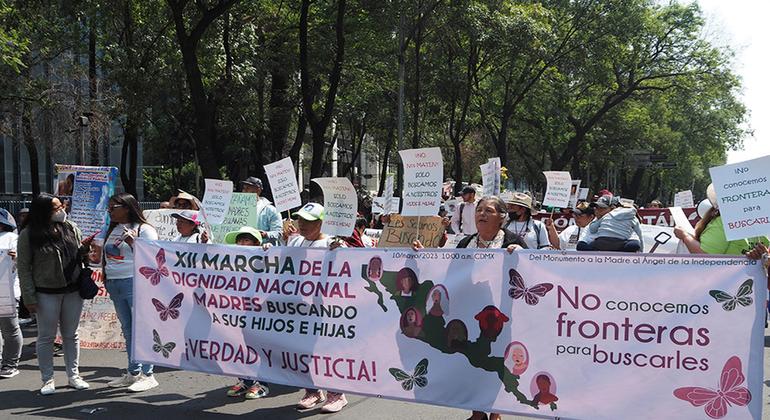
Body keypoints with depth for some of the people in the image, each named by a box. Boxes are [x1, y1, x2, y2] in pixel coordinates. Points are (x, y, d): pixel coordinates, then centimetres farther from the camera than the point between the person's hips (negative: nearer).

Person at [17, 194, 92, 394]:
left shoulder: (71, 228, 4)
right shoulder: (29, 235, -8)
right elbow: (23, 268, -7)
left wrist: (84, 248, -7)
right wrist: (29, 297, -10)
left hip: (73, 291, 4)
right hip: (47, 293, -4)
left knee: (71, 335, 12)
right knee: (46, 337, 5)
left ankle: (73, 375, 22)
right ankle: (48, 379, 16)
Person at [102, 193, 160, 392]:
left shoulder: (144, 229, -5)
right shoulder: (113, 230, 18)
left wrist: (133, 243, -19)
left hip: (135, 283, -8)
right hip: (114, 284, 8)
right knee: (127, 330, 12)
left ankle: (148, 375, -1)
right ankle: (133, 373, 19)